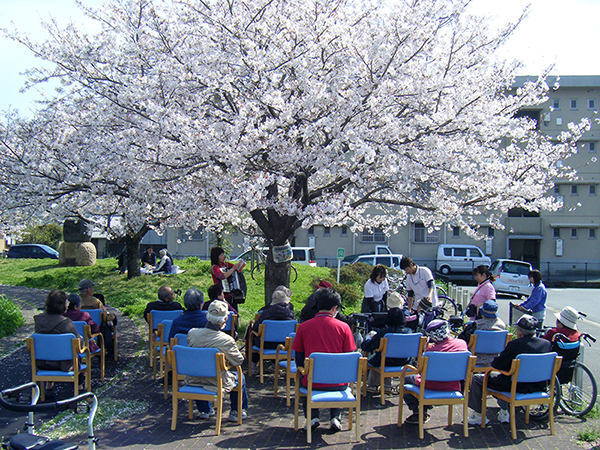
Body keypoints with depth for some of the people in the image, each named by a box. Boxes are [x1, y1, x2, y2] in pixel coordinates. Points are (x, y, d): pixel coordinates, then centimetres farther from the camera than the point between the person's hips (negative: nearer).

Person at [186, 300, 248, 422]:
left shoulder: (192, 333, -15)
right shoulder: (227, 340, -25)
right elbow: (238, 361, -9)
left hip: (193, 381, 3)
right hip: (217, 383, -3)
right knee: (240, 377, 26)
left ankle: (204, 410, 47)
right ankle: (236, 412, 34)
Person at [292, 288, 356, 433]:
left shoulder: (303, 327, -4)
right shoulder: (343, 327, -5)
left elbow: (299, 359, 4)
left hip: (312, 382, 0)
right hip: (337, 383, 1)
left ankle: (313, 417, 15)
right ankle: (335, 418, 20)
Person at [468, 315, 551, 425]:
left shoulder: (514, 345, -24)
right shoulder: (546, 344, -6)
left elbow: (497, 364, -18)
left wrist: (497, 359, 5)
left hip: (517, 387, -7)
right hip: (538, 387, 7)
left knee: (476, 379, 8)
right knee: (503, 377, 36)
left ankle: (478, 415, 15)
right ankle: (504, 412, 37)